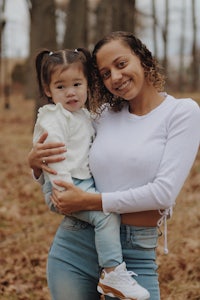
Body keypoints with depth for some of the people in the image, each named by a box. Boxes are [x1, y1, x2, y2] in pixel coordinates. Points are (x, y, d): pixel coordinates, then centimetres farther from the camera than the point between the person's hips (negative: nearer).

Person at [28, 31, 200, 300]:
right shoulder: (105, 115, 9)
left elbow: (164, 192, -14)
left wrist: (89, 202, -14)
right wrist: (36, 163, -4)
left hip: (136, 254, -4)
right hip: (74, 246, 4)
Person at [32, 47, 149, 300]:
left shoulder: (84, 115, 17)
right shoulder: (54, 119, -12)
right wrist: (64, 189, -28)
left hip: (86, 182, 10)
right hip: (65, 187, -10)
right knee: (107, 214, -24)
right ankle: (113, 274, -21)